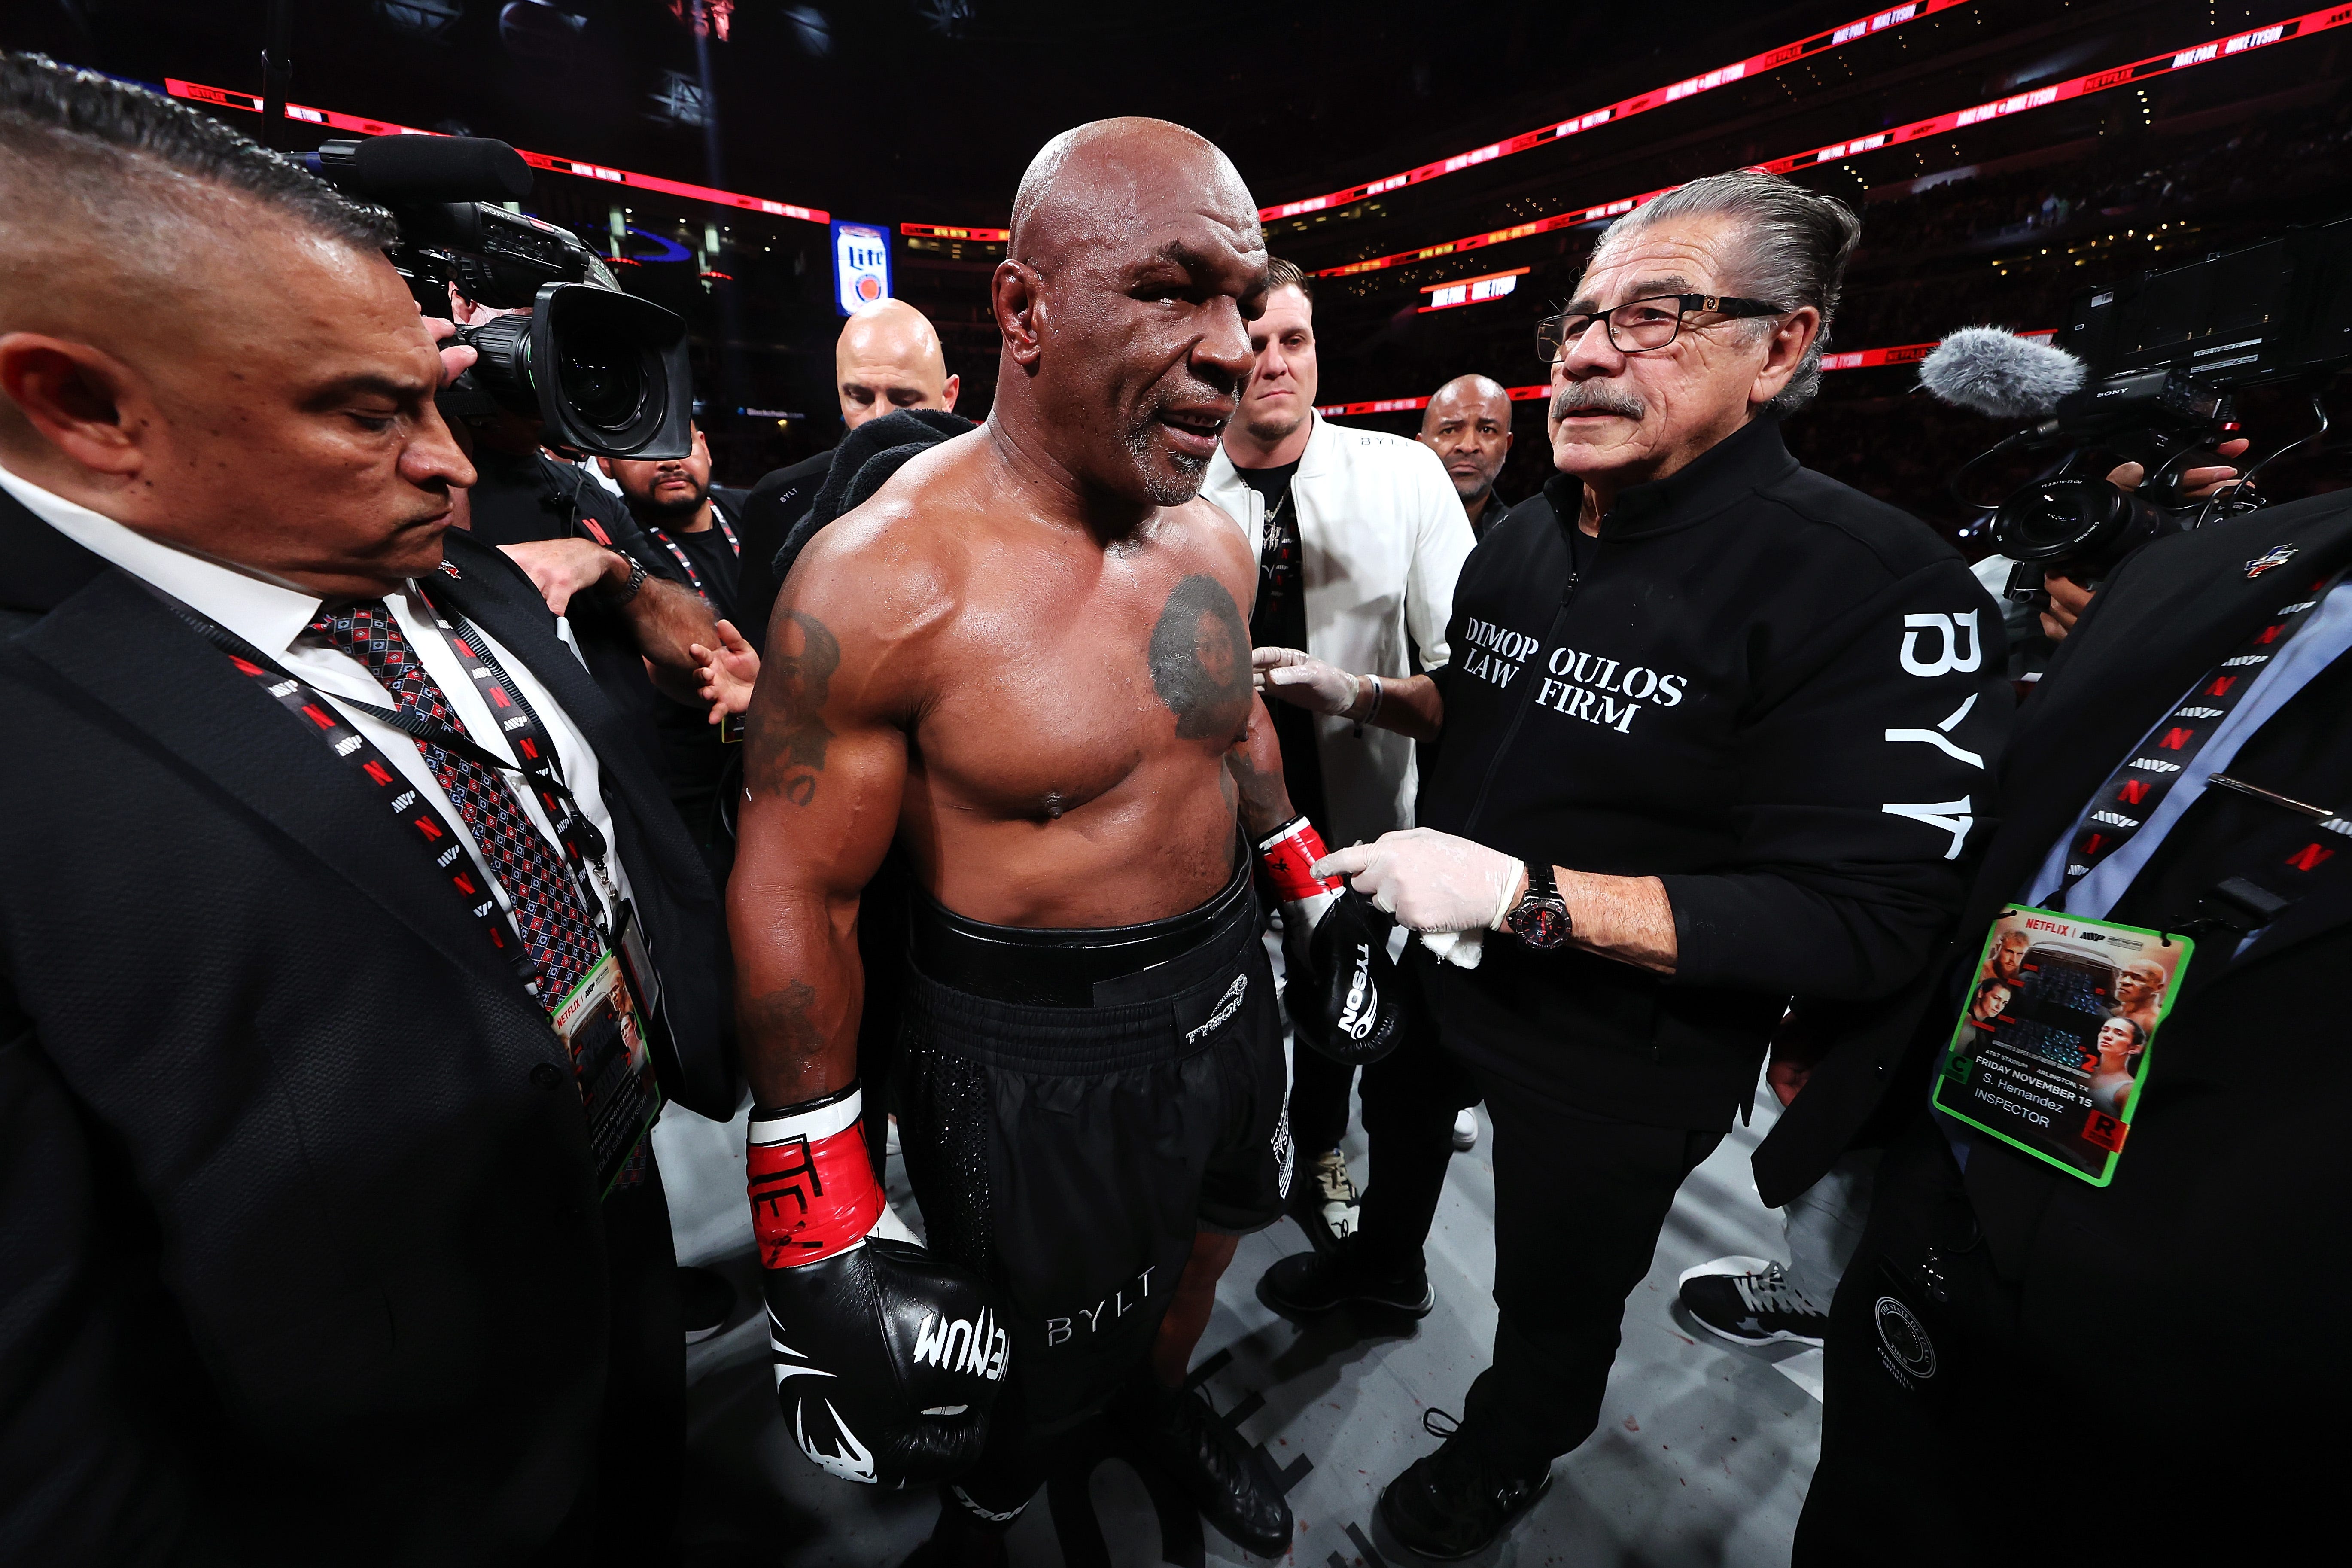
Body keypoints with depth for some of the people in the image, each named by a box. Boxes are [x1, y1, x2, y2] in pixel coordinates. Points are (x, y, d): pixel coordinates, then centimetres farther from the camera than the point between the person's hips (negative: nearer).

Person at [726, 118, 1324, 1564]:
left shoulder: (1216, 539, -3)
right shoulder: (883, 578, -23)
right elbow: (795, 901, -18)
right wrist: (819, 1237, -13)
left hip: (1227, 992, 6)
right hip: (1033, 1058, -5)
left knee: (1198, 1252, 30)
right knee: (1022, 1377, 21)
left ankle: (1162, 1405, 66)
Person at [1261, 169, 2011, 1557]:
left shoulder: (1880, 590, -24)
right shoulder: (1521, 537, -1)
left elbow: (1864, 920, -27)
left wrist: (1522, 893, -34)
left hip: (1623, 1062, -5)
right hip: (1436, 971, 6)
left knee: (1559, 1291, 21)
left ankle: (1507, 1457, 53)